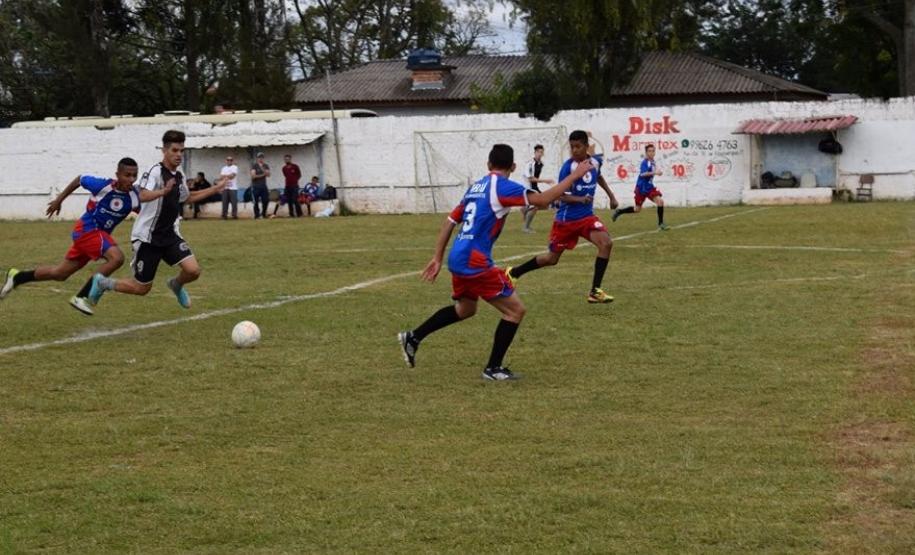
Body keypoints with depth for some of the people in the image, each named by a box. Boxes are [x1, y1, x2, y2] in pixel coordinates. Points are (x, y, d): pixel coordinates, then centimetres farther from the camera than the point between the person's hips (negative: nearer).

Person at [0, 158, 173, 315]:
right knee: (117, 257, -27)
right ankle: (81, 297, -17)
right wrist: (59, 199, 9)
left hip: (100, 234, 6)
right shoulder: (103, 185, -20)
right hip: (87, 229, -6)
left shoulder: (134, 195, -10)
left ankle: (16, 277, 37)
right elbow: (79, 179, -2)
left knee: (60, 274, 16)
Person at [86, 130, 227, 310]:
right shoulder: (155, 172, -18)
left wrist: (216, 188, 26)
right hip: (147, 237, -6)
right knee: (142, 288, 2)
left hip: (169, 235, 6)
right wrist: (164, 191, -52)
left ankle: (176, 285, 23)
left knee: (193, 270, -14)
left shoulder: (179, 176, 6)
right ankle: (103, 283, 28)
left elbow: (187, 198, 28)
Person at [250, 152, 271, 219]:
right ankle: (257, 215, 4)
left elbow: (268, 174, -6)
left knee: (266, 200, -4)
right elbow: (253, 176, -12)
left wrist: (262, 168, -18)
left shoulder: (265, 166, 10)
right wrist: (262, 175, -7)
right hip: (255, 186, -3)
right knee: (256, 202, -3)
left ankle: (264, 213, 13)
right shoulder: (254, 165, -2)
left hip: (263, 186, 3)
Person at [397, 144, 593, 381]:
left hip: (457, 260, 9)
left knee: (465, 309, 31)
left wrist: (437, 258, 23)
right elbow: (543, 200, -18)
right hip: (475, 262, -9)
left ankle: (413, 337, 33)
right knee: (515, 310, 1)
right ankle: (493, 368, 5)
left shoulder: (475, 187, 15)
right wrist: (575, 175, -10)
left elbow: (449, 222, 18)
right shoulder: (502, 187, -10)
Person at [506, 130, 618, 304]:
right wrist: (580, 199, -36)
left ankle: (595, 291, -14)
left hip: (586, 216, 4)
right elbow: (560, 196, -20)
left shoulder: (596, 161, -3)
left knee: (606, 243, -21)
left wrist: (610, 194, 23)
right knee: (551, 258, 9)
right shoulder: (568, 167, -19)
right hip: (566, 219, -4)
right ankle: (514, 272, 32)